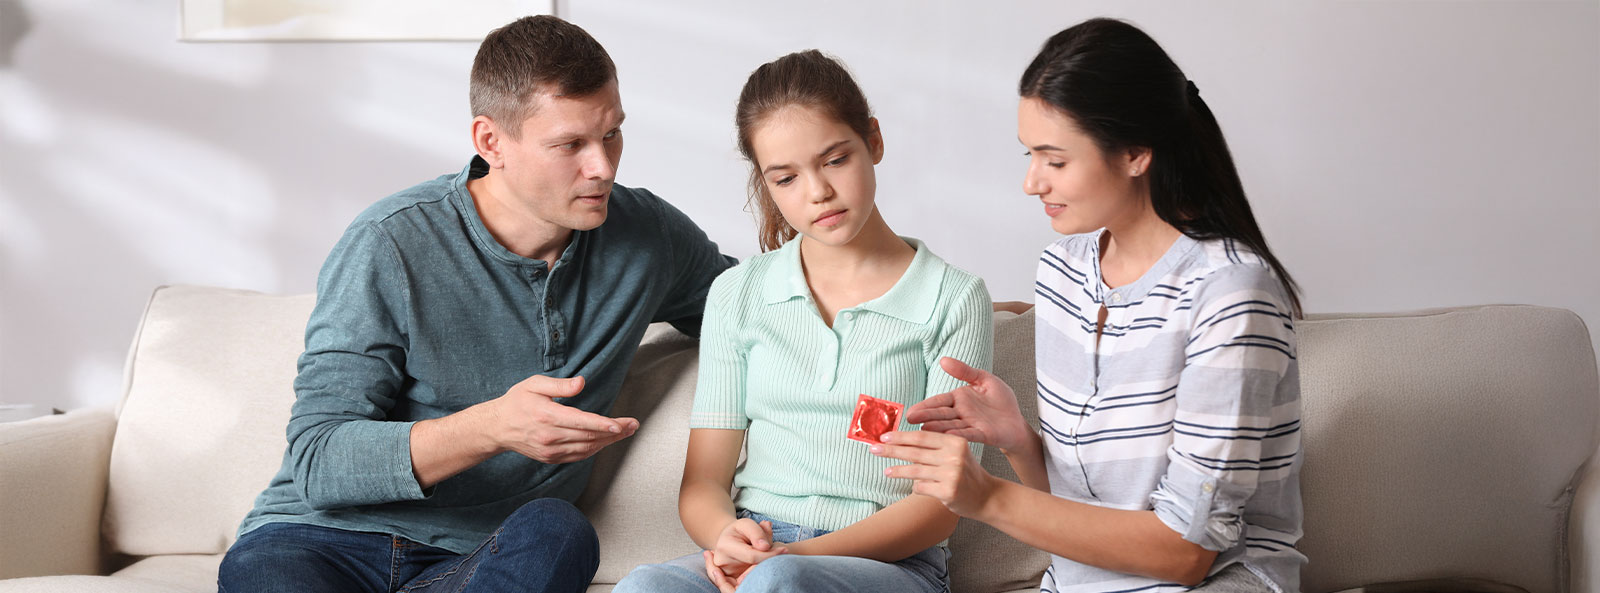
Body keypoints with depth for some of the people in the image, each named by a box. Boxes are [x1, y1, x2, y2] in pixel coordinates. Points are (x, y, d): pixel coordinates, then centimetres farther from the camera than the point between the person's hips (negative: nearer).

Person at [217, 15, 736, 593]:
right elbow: (316, 461, -15)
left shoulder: (647, 235, 2)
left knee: (557, 533, -34)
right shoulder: (391, 245, -11)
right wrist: (489, 428, -31)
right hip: (327, 538, -4)